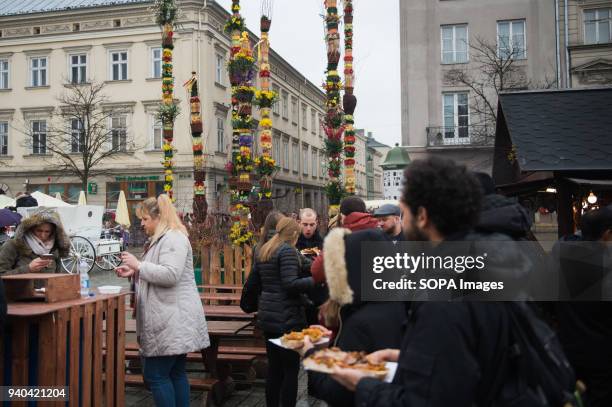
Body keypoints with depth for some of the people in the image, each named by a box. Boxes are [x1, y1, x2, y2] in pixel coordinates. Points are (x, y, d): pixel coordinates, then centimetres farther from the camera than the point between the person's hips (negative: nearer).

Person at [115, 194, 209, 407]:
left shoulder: (174, 238, -13)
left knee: (156, 375, -6)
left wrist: (139, 265, -15)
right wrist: (134, 272, 13)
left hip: (174, 321, -11)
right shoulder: (162, 239, 21)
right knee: (175, 373, 12)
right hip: (171, 320, 11)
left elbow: (170, 275, -24)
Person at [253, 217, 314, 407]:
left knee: (274, 367, 16)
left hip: (268, 316, 8)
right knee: (291, 369, 0)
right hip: (287, 318, -8)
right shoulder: (287, 251, -13)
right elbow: (291, 284, -22)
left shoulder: (261, 251, 12)